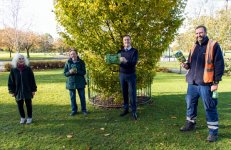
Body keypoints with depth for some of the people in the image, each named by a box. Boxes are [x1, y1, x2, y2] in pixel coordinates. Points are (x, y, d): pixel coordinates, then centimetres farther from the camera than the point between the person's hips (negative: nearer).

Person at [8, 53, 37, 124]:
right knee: (20, 105, 11)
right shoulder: (13, 70, -2)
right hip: (18, 91, 1)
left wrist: (33, 90, -3)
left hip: (27, 91, -1)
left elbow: (32, 80, -2)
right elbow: (11, 81, 2)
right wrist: (12, 91, 0)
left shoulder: (28, 69, -5)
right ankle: (22, 118, 30)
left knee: (28, 105, 9)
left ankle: (29, 118, 25)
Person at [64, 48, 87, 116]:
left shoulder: (81, 62, -2)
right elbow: (65, 73, 3)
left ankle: (84, 110, 22)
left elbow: (84, 72, -6)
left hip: (80, 82, -1)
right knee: (72, 98, 9)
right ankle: (74, 110, 25)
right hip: (71, 82, 1)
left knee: (82, 97, 6)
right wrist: (70, 72, -18)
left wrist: (77, 71, -23)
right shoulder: (68, 62, 2)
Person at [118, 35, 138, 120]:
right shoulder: (120, 51, 9)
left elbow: (134, 62, -14)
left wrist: (126, 61, -32)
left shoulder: (134, 51, -1)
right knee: (124, 93, 8)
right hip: (122, 75, 3)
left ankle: (134, 111, 5)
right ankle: (126, 109, 19)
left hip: (131, 75, -3)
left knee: (132, 93, -2)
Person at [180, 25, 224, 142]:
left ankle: (213, 132, 14)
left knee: (209, 108, 1)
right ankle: (190, 124, 33)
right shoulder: (194, 47, 15)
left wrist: (216, 82, -12)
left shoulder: (214, 45, -3)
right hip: (192, 82, 6)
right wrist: (186, 65, 2)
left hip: (205, 83, -6)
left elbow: (219, 64, -7)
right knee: (190, 104, 15)